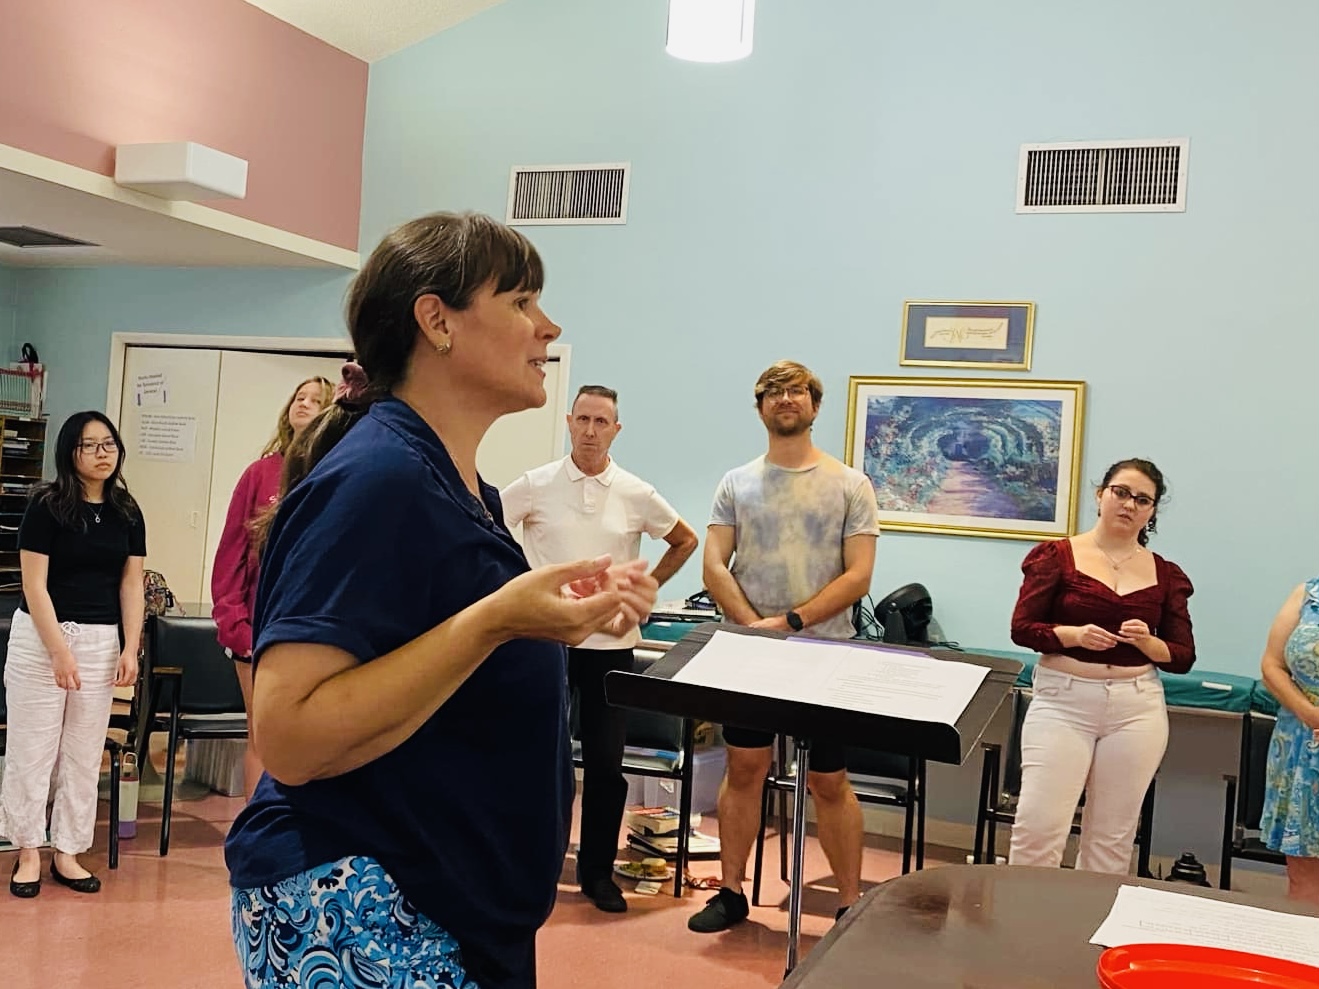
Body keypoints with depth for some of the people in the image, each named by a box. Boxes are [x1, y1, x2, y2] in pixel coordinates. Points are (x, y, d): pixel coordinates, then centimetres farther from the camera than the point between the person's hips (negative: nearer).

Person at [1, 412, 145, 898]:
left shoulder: (128, 513, 5)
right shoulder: (46, 505, -7)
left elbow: (132, 585, 6)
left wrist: (131, 649, -2)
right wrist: (59, 651, -14)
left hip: (101, 642, 4)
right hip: (40, 637, -3)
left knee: (84, 754, 7)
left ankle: (67, 853, 17)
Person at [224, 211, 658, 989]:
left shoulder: (466, 485, 7)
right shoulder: (375, 478, -21)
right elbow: (290, 736, -26)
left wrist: (566, 619, 2)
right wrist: (496, 620, -29)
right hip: (352, 912, -9)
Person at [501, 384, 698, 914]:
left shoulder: (636, 494, 0)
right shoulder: (536, 485, -3)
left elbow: (685, 541, 14)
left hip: (610, 642, 1)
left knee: (606, 763, 4)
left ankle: (597, 871, 20)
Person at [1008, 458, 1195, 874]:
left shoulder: (1165, 574, 7)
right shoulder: (1057, 555, 0)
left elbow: (1183, 657, 8)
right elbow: (1021, 627, -3)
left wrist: (1146, 642, -13)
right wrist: (1074, 635, -20)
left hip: (1136, 708, 3)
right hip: (1062, 702, -2)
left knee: (1112, 837, 9)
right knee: (1038, 827, -8)